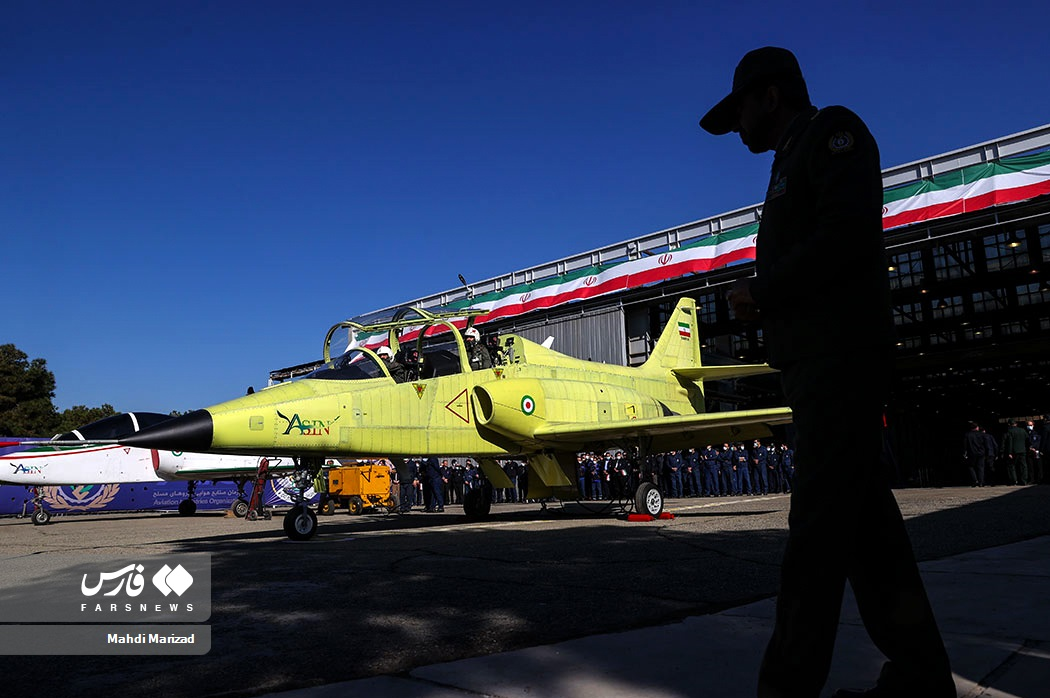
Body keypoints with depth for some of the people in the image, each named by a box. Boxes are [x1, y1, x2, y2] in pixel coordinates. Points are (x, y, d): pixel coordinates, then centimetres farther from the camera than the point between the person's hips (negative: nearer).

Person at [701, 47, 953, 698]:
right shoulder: (793, 165, 28)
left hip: (841, 356, -10)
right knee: (865, 520, 9)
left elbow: (850, 233, -16)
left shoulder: (832, 130, 1)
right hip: (812, 362, 10)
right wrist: (761, 297, 5)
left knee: (819, 525, -10)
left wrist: (761, 289, -9)